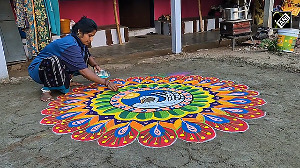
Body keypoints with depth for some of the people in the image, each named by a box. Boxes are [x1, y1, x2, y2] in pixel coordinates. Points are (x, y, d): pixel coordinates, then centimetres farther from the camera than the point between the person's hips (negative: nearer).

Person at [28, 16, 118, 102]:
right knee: (53, 60, -42)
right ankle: (46, 89, -18)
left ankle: (66, 80, 5)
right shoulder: (70, 45, -32)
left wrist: (95, 65, -9)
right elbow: (83, 71, -34)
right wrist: (106, 82, -34)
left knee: (84, 52, 0)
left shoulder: (79, 41, -5)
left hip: (58, 67, 8)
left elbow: (88, 56, 14)